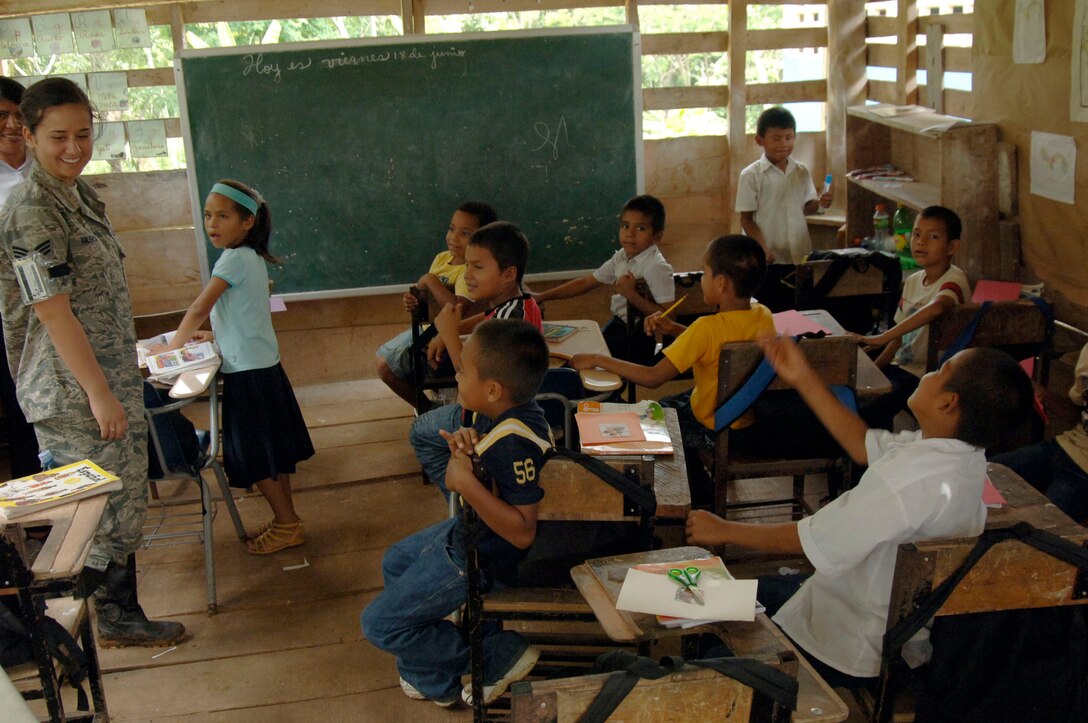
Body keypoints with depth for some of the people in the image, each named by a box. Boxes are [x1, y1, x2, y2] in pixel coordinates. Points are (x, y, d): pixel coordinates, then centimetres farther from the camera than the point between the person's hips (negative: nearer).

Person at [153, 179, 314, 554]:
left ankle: (287, 525, 11)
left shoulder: (235, 259, -17)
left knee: (256, 457, 1)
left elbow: (199, 309, -17)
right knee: (272, 452, 16)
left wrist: (172, 348, -5)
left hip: (249, 374, -9)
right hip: (265, 368, 9)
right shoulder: (252, 258, 11)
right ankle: (286, 520, 26)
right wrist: (214, 335, 13)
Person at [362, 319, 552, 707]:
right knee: (395, 563, 29)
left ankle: (500, 658, 5)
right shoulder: (520, 412, -8)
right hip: (469, 531, 10)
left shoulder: (515, 442, -35)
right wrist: (469, 452, -14)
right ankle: (433, 680, 35)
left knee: (380, 624, 2)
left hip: (479, 557, -10)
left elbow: (522, 531, -35)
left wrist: (466, 483, -36)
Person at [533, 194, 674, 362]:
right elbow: (586, 282, 10)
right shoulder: (621, 257, 3)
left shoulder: (657, 267, -20)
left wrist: (631, 294, -26)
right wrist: (543, 296, 6)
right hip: (616, 326, 7)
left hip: (636, 341, -7)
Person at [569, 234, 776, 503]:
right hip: (752, 418, 7)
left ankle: (698, 490, 29)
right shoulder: (764, 316, -9)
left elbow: (653, 377, -29)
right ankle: (697, 483, 37)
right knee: (669, 405, 28)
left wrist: (597, 360, -20)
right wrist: (675, 329, -2)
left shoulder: (709, 327, -30)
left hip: (714, 431, -7)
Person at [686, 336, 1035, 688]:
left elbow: (811, 541, -27)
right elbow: (864, 444, 5)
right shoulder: (964, 452, -8)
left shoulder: (911, 479, -37)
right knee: (754, 589, 25)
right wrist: (803, 379, 4)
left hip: (857, 658, -9)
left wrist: (724, 531, -13)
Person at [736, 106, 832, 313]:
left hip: (799, 257, 4)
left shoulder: (801, 171, 5)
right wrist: (762, 248, -19)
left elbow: (806, 206, 12)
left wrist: (820, 203, -11)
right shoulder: (751, 175, -8)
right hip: (768, 260, -4)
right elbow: (746, 219, -7)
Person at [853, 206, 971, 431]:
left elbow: (936, 308, -37)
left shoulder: (954, 280, -15)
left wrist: (882, 338, -38)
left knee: (871, 413, -26)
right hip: (901, 367, 8)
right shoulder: (913, 281, 11)